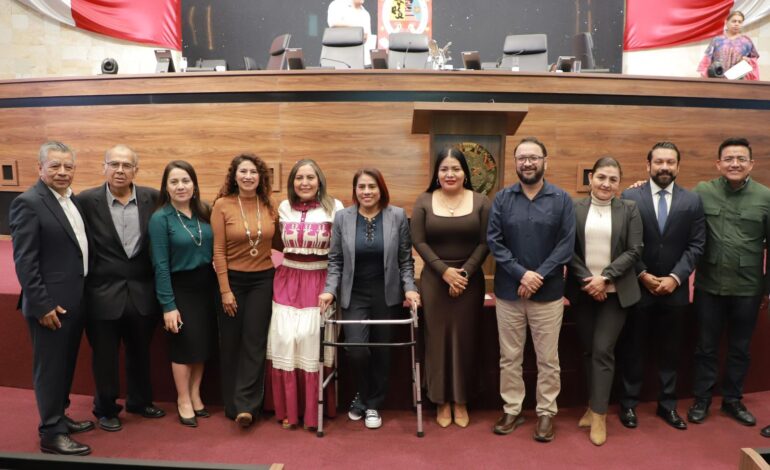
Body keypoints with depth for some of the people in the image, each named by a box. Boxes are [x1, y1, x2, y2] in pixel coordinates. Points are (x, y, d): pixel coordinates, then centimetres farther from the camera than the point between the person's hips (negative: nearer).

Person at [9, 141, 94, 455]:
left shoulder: (72, 200, 9)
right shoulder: (28, 203, -15)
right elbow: (24, 261, -17)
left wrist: (84, 295, 11)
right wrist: (42, 305, -19)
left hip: (75, 301, 8)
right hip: (50, 305, -8)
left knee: (66, 365, 19)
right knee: (50, 368, 5)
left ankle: (58, 416, 35)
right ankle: (51, 434, 18)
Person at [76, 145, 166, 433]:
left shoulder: (152, 198, -1)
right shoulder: (86, 200, -8)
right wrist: (84, 283, -5)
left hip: (142, 292, 3)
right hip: (103, 293, -2)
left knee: (140, 352, 19)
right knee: (105, 356, 13)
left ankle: (140, 401, 40)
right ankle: (106, 409, 33)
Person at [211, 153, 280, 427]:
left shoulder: (269, 206, 0)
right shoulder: (222, 205, -7)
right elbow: (219, 251, -7)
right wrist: (225, 290, -9)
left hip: (263, 280, 2)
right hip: (233, 280, -1)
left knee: (255, 343, 0)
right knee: (231, 344, 8)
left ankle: (246, 405, 5)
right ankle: (234, 405, 22)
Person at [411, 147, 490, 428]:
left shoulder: (480, 202, 1)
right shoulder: (424, 201, 1)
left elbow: (485, 243, -2)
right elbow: (419, 241, -4)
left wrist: (464, 272, -13)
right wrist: (445, 271, -13)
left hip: (470, 279, 0)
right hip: (434, 279, 0)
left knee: (465, 338, 6)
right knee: (438, 338, 4)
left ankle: (461, 401, 20)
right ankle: (442, 401, 18)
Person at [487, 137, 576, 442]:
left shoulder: (561, 199, 0)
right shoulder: (502, 199, 3)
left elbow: (566, 245, -5)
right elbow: (493, 241, -4)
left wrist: (539, 277, -15)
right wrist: (521, 273, -15)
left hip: (548, 292, -1)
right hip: (508, 291, 1)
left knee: (547, 359, 8)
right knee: (509, 357, 10)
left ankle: (546, 413, 23)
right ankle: (511, 410, 24)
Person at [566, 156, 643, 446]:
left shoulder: (629, 209, 1)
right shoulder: (575, 209, 1)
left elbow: (634, 250, -4)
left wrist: (605, 277, -13)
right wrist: (586, 280, -12)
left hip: (615, 291, -1)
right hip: (583, 290, 1)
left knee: (603, 350, -5)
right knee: (588, 350, 9)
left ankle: (599, 414, 6)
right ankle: (593, 405, 24)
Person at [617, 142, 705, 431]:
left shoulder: (692, 201, 3)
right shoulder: (630, 197, -4)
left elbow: (696, 245, -1)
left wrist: (675, 277, -11)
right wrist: (643, 275, -11)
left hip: (675, 289, 2)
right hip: (637, 287, -2)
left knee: (670, 350, 12)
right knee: (633, 348, 8)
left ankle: (667, 404, 27)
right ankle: (629, 403, 22)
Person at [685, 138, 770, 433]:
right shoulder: (702, 192, -4)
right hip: (709, 287, -1)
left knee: (740, 348, 15)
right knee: (706, 347, 12)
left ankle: (732, 400, 33)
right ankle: (702, 398, 28)